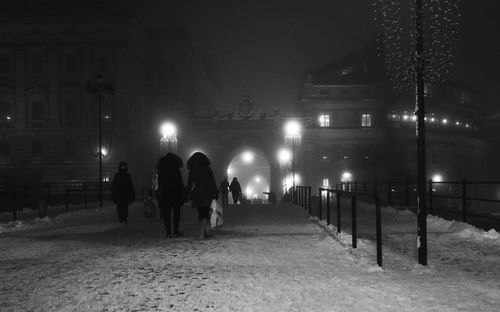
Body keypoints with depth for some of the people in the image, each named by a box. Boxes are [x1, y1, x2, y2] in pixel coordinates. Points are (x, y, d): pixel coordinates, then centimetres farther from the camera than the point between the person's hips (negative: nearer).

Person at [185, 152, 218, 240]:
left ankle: (203, 231, 17)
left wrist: (187, 195, 5)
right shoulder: (208, 170, -2)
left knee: (201, 212, 14)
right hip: (208, 194, 0)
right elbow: (213, 183, -2)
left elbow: (189, 185, -2)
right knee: (205, 212, 5)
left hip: (197, 194, 0)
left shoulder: (192, 171, -3)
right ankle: (202, 231, -12)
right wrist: (216, 193, 3)